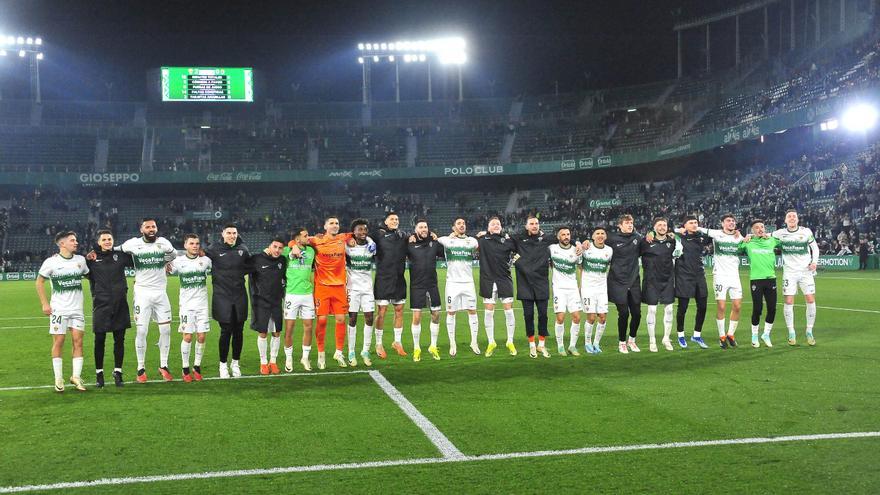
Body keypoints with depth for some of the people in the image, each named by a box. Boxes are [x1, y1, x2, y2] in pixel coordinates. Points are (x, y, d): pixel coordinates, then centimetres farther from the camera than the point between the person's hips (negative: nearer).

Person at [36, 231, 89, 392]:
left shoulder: (80, 260, 4)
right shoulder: (51, 262, -7)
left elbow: (88, 275, 21)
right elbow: (39, 282, 2)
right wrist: (44, 303, -2)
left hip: (77, 308, 3)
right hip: (58, 309, -3)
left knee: (78, 341, -1)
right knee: (58, 342, -1)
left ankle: (76, 376, 6)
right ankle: (58, 379, 7)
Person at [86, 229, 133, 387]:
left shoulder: (120, 256, 6)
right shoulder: (92, 258, 1)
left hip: (120, 304, 2)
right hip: (101, 304, -2)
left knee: (119, 340, 6)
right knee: (99, 340, 3)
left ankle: (118, 372, 18)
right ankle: (99, 374, 15)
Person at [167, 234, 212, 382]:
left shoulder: (205, 260, 4)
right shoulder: (179, 261, -1)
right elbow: (166, 271, 7)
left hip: (202, 304, 2)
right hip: (186, 304, -2)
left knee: (201, 336, 0)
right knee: (187, 336, -6)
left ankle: (197, 366, 14)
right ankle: (185, 368, 5)